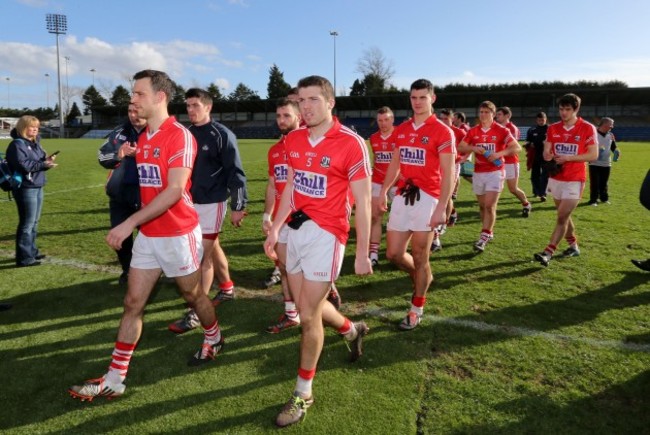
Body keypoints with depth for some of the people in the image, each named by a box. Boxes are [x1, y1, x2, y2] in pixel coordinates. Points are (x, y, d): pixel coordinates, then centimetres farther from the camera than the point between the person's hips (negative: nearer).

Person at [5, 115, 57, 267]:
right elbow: (23, 164, -22)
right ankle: (24, 258, -1)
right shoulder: (17, 144, -12)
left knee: (34, 222, 17)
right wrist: (44, 165, -20)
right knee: (27, 223, -6)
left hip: (37, 187, 9)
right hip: (25, 189, -9)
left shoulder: (35, 143, 15)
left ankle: (31, 251, 29)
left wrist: (47, 160, -3)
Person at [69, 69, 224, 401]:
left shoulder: (179, 135, -16)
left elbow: (175, 190, -25)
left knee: (192, 294, 12)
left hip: (178, 233, -7)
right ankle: (114, 379, 15)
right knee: (132, 303, 7)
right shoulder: (142, 138, 11)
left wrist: (130, 223, -27)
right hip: (147, 234, 7)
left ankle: (213, 339, 40)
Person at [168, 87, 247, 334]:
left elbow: (235, 172, -11)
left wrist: (238, 206, -13)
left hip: (212, 203, -6)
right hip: (191, 203, 7)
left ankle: (197, 312, 3)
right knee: (212, 247, 19)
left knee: (203, 255, -5)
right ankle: (227, 288, 38)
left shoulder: (222, 135, -10)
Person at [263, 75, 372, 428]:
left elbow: (362, 202, -12)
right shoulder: (293, 140, 6)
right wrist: (275, 229, 13)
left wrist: (362, 253, -12)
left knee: (308, 315, -1)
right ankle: (352, 330, 48)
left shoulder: (350, 144, -13)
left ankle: (303, 392, 20)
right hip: (297, 229, 7)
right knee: (308, 306, 17)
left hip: (326, 233, -7)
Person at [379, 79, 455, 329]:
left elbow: (448, 174, -11)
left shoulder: (442, 132, -7)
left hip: (427, 198, -6)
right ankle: (422, 278, 39)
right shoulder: (402, 129, 12)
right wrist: (383, 190, 15)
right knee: (394, 254, 9)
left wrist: (441, 208, -18)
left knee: (419, 258, 4)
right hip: (403, 196, 6)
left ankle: (416, 310, 22)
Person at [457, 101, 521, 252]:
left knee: (489, 206, -11)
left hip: (495, 172, -4)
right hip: (478, 172, 4)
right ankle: (489, 233, 27)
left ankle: (483, 238, -8)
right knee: (482, 206, 11)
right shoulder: (473, 131, 5)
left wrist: (498, 154, -23)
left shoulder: (501, 130, -5)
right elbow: (460, 148, 6)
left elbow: (517, 147, -10)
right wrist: (473, 148, -13)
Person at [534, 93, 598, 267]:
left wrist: (568, 158, -20)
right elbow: (546, 152, 7)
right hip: (555, 179, 5)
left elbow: (593, 155, -9)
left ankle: (548, 253, -9)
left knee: (562, 217, -9)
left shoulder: (588, 128, -7)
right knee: (564, 216, 15)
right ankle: (573, 246, 33)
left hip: (575, 180, -5)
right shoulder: (553, 128, 5)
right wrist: (549, 156, -17)